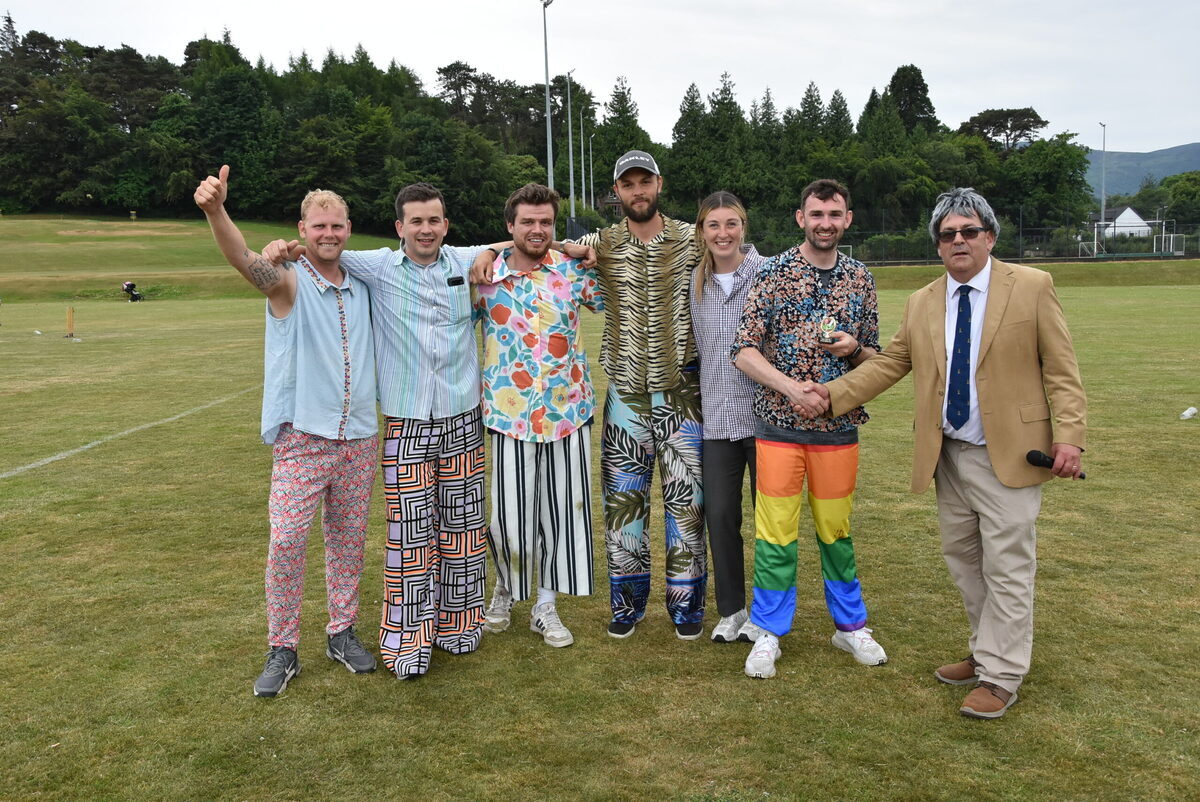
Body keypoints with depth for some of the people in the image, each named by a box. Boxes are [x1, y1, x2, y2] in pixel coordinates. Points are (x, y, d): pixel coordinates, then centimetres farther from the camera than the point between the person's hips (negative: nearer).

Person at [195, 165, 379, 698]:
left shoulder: (362, 287, 8)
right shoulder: (288, 282, -5)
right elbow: (245, 260, -25)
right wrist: (215, 211, -45)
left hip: (359, 437, 4)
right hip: (302, 438, -4)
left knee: (348, 539, 12)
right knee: (286, 541, -5)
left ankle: (343, 633, 27)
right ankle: (282, 651, 11)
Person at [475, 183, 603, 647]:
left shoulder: (572, 270, 2)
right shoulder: (485, 276, 0)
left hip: (568, 411, 2)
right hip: (510, 413, -1)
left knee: (562, 510, 7)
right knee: (510, 515, 4)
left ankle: (546, 607, 24)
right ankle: (505, 593, 32)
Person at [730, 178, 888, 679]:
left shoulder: (860, 279, 7)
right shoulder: (773, 274, -3)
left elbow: (875, 357, 14)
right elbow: (743, 351, -7)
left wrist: (853, 348, -9)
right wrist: (792, 387, -18)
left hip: (838, 427, 3)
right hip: (778, 424, -2)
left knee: (836, 530, 13)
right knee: (775, 532, 2)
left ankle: (849, 625, 30)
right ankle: (768, 633, 17)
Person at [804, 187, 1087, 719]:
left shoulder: (1032, 287, -4)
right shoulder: (921, 303, 9)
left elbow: (1061, 369, -5)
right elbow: (888, 365, 8)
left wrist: (1069, 435, -14)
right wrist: (831, 394, -3)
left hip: (1009, 454, -5)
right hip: (947, 456, 5)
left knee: (1007, 567, 0)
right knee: (962, 561, 15)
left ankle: (999, 677, 12)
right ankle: (986, 652, 33)